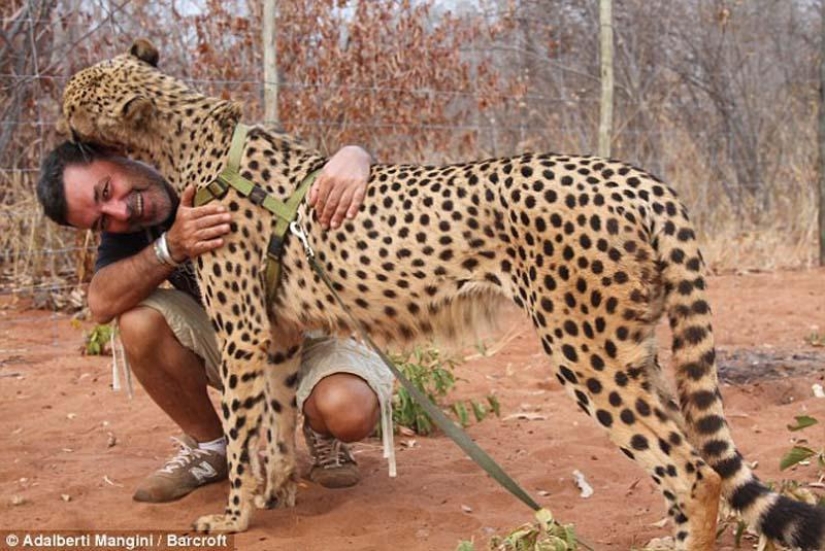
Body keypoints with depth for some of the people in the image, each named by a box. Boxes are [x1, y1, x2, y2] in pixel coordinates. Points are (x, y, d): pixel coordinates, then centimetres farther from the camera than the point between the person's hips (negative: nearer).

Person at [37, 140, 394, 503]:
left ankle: (321, 433, 5)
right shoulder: (126, 227, -9)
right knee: (140, 322, -25)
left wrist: (350, 160, -51)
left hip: (312, 332, -3)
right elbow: (101, 305, -26)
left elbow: (354, 156, -25)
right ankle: (208, 446, 0)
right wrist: (172, 246, -41)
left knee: (351, 411, -35)